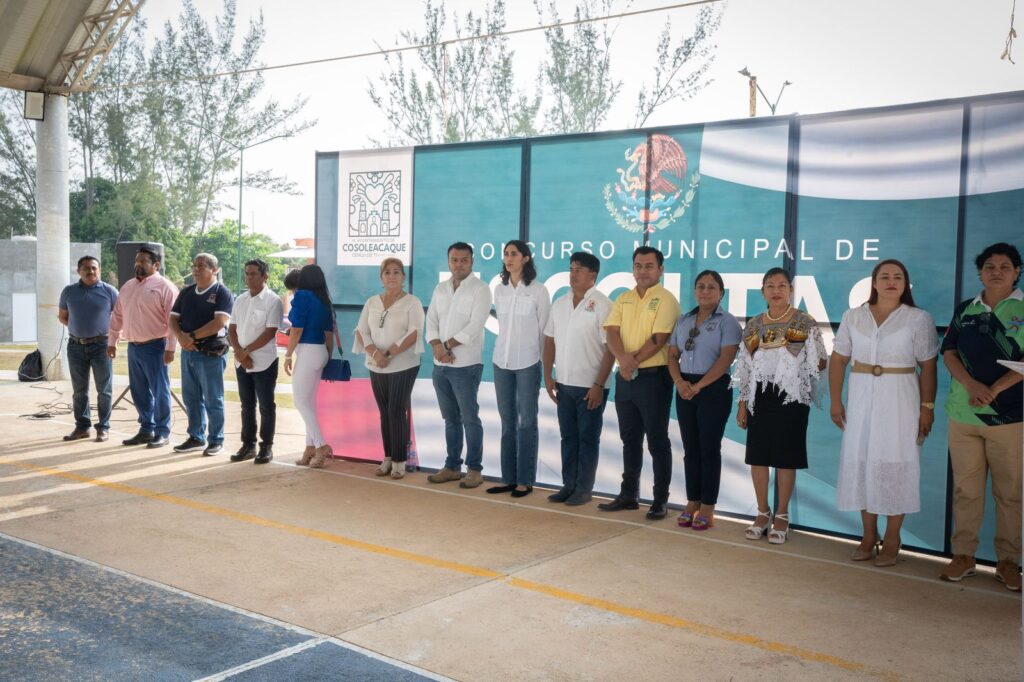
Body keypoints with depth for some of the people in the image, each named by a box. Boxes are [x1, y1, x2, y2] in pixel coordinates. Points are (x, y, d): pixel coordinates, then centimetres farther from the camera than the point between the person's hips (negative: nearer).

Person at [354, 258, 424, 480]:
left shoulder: (412, 302, -4)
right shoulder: (372, 302, 10)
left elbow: (414, 333, -14)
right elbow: (361, 331, 3)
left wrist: (389, 354, -19)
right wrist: (375, 353, -15)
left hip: (403, 366, -4)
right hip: (376, 367, 5)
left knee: (397, 411, -5)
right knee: (384, 412, 9)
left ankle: (399, 460, 3)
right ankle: (388, 457, 17)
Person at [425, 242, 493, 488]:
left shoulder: (480, 290, -7)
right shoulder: (440, 289, 12)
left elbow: (474, 327, -16)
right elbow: (431, 321, 7)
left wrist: (446, 345, -11)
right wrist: (437, 347, -11)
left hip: (466, 366, -6)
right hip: (440, 366, 6)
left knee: (469, 418, -1)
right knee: (450, 419, 13)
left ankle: (474, 469, 7)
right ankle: (452, 466, 21)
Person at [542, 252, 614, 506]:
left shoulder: (602, 305, -10)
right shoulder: (560, 304, 8)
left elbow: (610, 348, -13)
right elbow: (549, 340, 13)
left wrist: (599, 385, -16)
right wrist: (548, 376, 7)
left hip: (590, 386, -5)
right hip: (564, 383, 5)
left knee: (588, 438, 4)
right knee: (568, 436, 12)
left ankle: (584, 489, 13)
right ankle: (568, 485, 22)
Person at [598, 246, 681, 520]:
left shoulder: (666, 300, -6)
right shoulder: (623, 300, 12)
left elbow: (658, 340, -15)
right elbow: (612, 333, -1)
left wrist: (634, 362, -15)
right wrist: (623, 358, -19)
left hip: (654, 377, -6)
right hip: (625, 377, 6)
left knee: (657, 441, 0)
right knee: (629, 439, 14)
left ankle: (661, 500, 7)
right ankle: (628, 494, 24)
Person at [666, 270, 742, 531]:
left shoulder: (727, 322, -4)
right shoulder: (683, 321, 13)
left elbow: (725, 360, -13)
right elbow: (672, 356, 11)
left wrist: (698, 386, -16)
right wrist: (679, 382, -8)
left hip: (714, 389, -5)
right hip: (685, 390, 5)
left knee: (709, 448, -1)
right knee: (690, 448, 8)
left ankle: (708, 507, 6)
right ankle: (692, 502, 16)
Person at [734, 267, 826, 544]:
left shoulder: (805, 322, -2)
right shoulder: (753, 325, 8)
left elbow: (820, 363, -1)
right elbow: (746, 369, 10)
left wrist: (795, 366, -17)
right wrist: (742, 404, 8)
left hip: (791, 396, -3)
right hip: (760, 396, 3)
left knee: (785, 456, 2)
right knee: (757, 454, 5)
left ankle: (782, 516, 14)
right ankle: (763, 513, 19)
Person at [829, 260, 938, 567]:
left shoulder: (919, 319, -1)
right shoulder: (853, 317, 6)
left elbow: (928, 367, -3)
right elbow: (838, 360, 7)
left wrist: (927, 407, -8)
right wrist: (835, 401, 3)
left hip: (900, 400, -3)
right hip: (861, 398, 3)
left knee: (895, 464, 0)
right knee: (861, 461, 6)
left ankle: (891, 540, 10)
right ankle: (868, 535, 18)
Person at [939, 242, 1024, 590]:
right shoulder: (965, 310, 11)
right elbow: (949, 352, 7)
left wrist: (995, 388, -15)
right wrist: (970, 383, -10)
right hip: (963, 414, 3)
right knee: (966, 488, 8)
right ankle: (963, 554, 17)